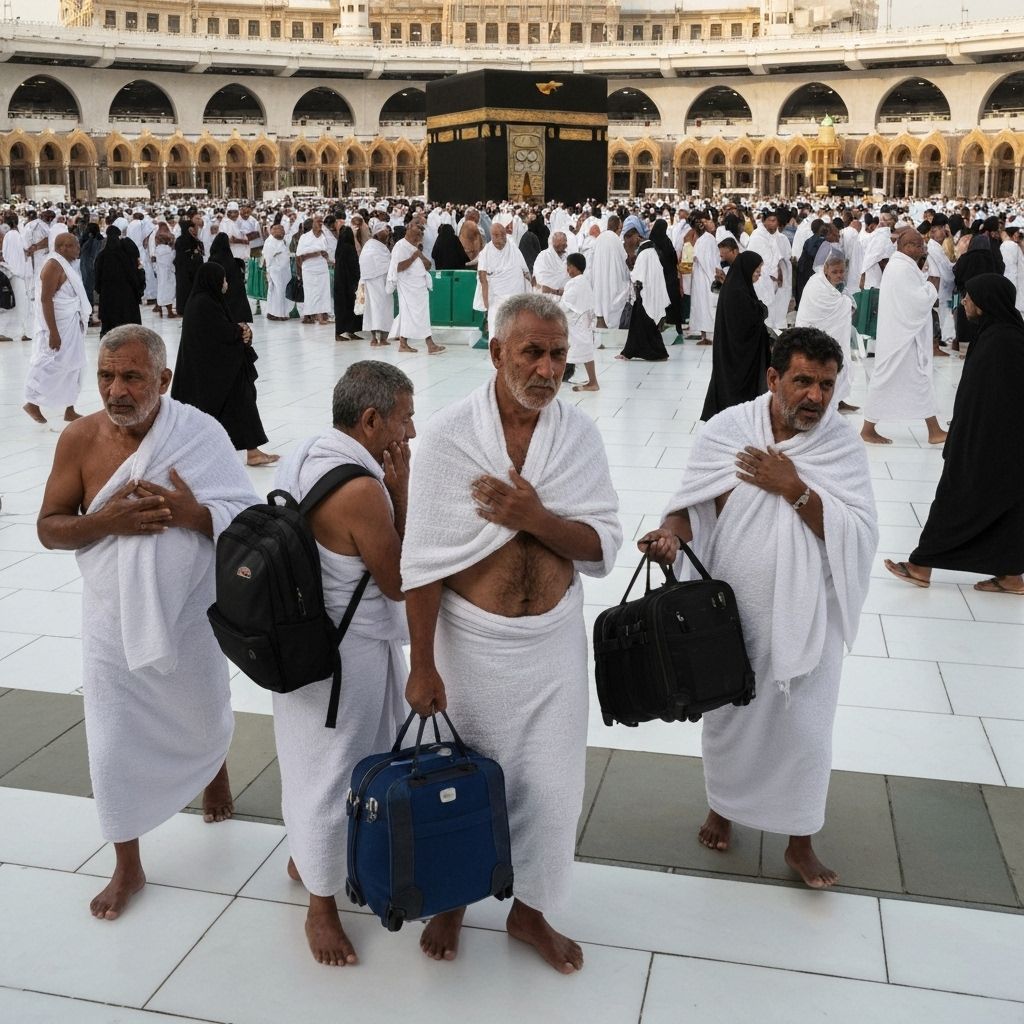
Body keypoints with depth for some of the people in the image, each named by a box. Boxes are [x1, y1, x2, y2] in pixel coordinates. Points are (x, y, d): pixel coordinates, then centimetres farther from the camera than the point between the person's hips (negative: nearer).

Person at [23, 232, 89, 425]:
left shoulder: (66, 264, 10)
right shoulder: (53, 266, -18)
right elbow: (46, 300, -22)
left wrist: (80, 321, 18)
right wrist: (53, 332, -25)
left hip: (71, 326, 9)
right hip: (58, 327, -9)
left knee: (73, 366, 10)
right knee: (51, 365, -2)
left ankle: (69, 410, 16)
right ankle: (32, 403, 12)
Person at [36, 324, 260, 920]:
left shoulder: (200, 433, -15)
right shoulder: (80, 439, -10)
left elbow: (249, 517, -14)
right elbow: (49, 529, -5)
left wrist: (195, 514, -33)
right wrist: (106, 521, -24)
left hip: (191, 615, 0)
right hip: (115, 619, 1)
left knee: (204, 715, 23)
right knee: (117, 743, 5)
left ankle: (214, 767, 60)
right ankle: (128, 867, 27)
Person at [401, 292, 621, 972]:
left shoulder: (580, 433, -5)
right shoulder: (449, 434, -14)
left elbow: (604, 548, -6)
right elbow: (424, 561, -11)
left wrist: (536, 518, -24)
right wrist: (422, 665, -10)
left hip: (555, 642, 3)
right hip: (471, 641, -2)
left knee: (551, 784, 13)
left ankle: (531, 909, 39)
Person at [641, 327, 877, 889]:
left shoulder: (842, 444, -10)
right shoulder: (725, 430, -9)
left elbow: (860, 537, -16)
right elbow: (693, 506, -3)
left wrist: (795, 489, -25)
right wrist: (670, 533, -26)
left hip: (805, 620, -1)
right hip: (730, 612, 1)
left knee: (803, 729, 8)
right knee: (726, 716, 19)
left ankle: (800, 842, 31)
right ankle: (722, 805, 47)